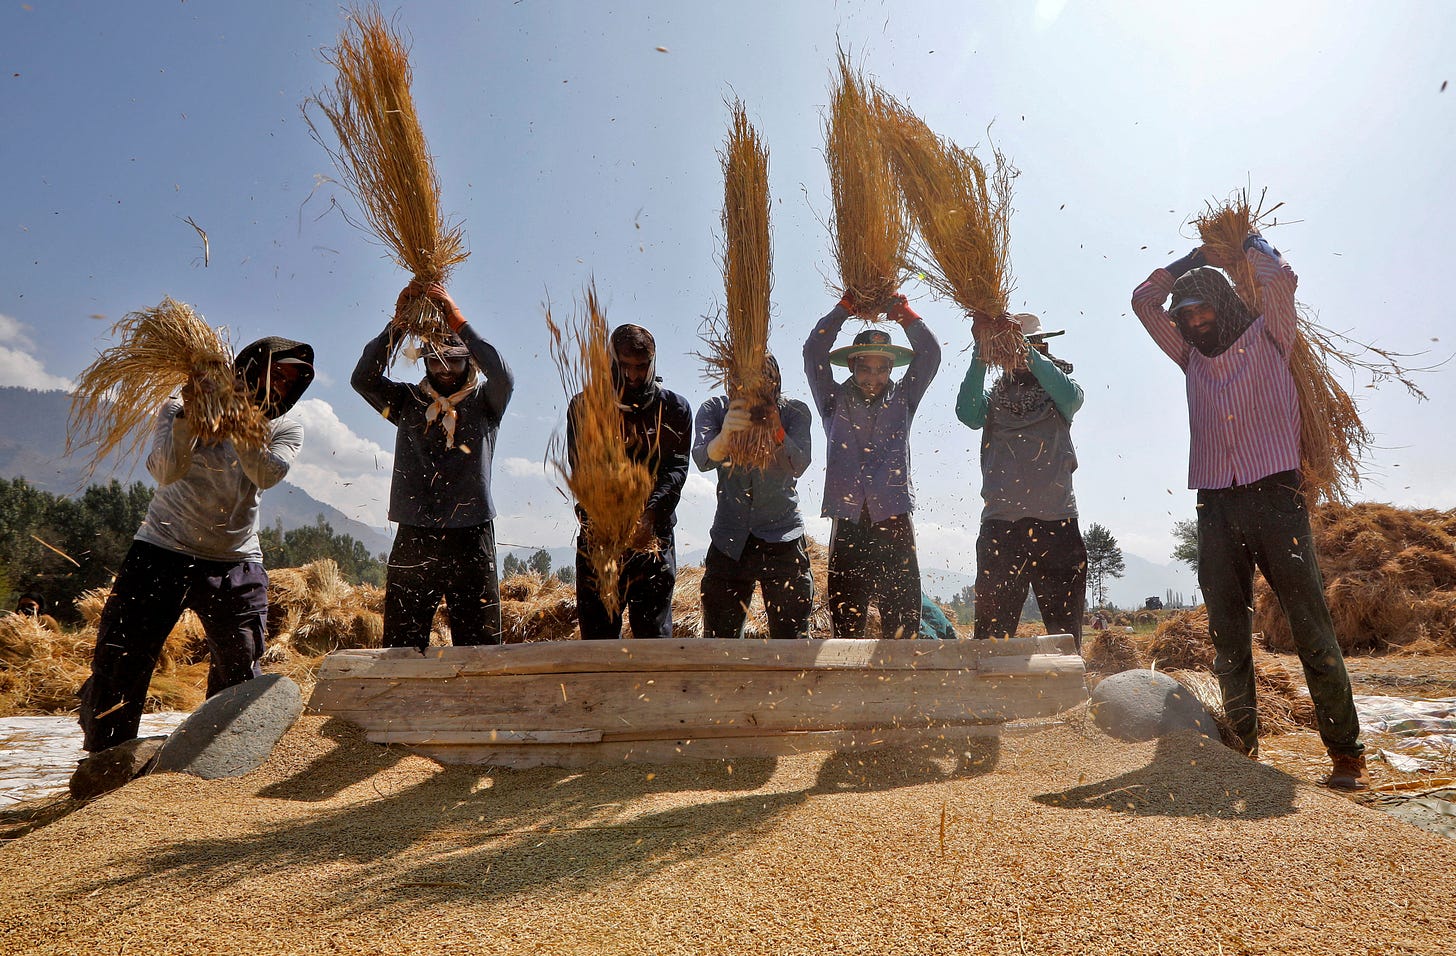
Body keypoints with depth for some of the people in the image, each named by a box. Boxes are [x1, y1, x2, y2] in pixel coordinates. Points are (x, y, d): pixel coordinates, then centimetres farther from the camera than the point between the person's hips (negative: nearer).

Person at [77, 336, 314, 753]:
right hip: (163, 551, -2)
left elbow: (267, 473, -18)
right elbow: (166, 471, -18)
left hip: (237, 564, 2)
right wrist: (189, 417, -31)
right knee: (119, 667, -1)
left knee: (239, 676, 5)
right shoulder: (180, 406, -2)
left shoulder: (285, 429, 4)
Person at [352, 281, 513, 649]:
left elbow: (504, 378, -13)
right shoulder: (408, 402, 13)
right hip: (413, 540, 2)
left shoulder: (483, 402, 8)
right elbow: (363, 378, -2)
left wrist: (457, 320, -18)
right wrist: (398, 322, -12)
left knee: (480, 652, 1)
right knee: (400, 651, 4)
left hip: (472, 540, -1)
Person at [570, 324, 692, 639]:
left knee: (655, 631, 3)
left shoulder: (675, 409, 9)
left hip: (654, 536, 0)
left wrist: (650, 513, -19)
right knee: (597, 630, 2)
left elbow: (677, 468, -2)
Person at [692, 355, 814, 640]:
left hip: (782, 540, -1)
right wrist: (724, 436, -46)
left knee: (792, 643, -2)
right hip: (729, 540, 1)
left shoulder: (794, 411, -6)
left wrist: (774, 426, -41)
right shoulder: (714, 410, -5)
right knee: (717, 639, 4)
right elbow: (702, 458, -24)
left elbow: (797, 465, -22)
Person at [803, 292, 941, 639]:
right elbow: (814, 353, 5)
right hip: (848, 524, 0)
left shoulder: (902, 399, 15)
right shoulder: (835, 401, 13)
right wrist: (845, 307, 5)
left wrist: (902, 311, 6)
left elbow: (930, 354, 9)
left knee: (902, 621, -2)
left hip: (894, 523, 1)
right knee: (845, 618, 0)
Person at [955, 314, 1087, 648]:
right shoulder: (995, 397, 14)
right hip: (1000, 524, 0)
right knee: (992, 629, 0)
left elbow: (1071, 397, -12)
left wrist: (1029, 354, -19)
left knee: (1065, 629, 6)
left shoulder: (1056, 389, 13)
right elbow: (967, 413, -7)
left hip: (1057, 523, 0)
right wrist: (979, 360, -17)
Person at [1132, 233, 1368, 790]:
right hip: (1216, 504, 4)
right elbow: (1143, 299, 22)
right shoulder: (1191, 356, 21)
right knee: (1227, 634, 3)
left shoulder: (1266, 339, 11)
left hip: (1274, 494, -4)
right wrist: (1197, 257, 26)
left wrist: (1251, 244, 15)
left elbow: (1280, 278, -4)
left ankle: (1346, 752, -1)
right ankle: (1242, 744, 10)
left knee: (1310, 623, -7)